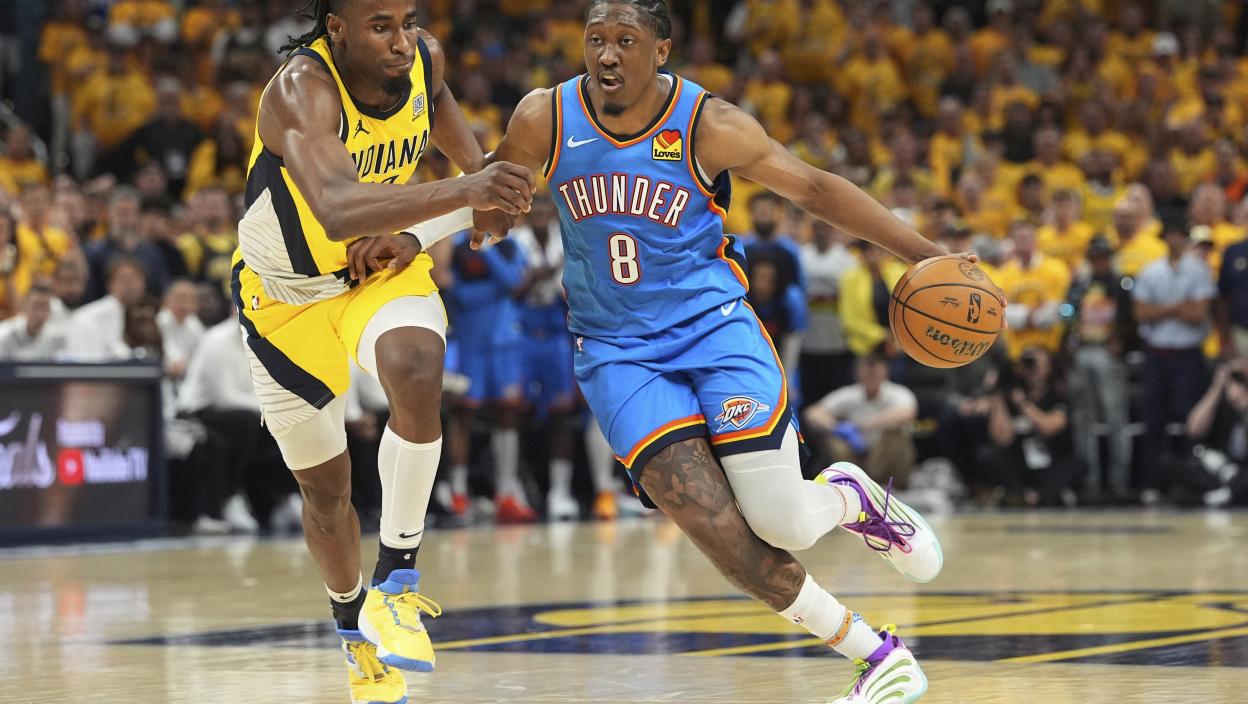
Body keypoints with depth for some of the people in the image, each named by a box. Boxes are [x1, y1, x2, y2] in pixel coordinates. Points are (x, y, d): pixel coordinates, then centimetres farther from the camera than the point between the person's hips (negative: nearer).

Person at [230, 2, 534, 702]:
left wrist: (481, 169, -8)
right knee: (325, 487, 10)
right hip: (288, 291, -3)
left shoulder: (424, 58, -16)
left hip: (382, 268, 3)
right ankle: (356, 629, 38)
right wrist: (460, 193, -65)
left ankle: (398, 578, -19)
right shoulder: (301, 89, -34)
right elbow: (338, 209, -53)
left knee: (416, 373, -32)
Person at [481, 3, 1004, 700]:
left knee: (785, 527, -14)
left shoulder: (709, 125, -13)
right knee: (720, 533, -16)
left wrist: (924, 252, -11)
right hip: (617, 350, 1)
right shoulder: (544, 121, -8)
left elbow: (814, 188, -5)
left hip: (713, 324, -1)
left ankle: (851, 496, 25)